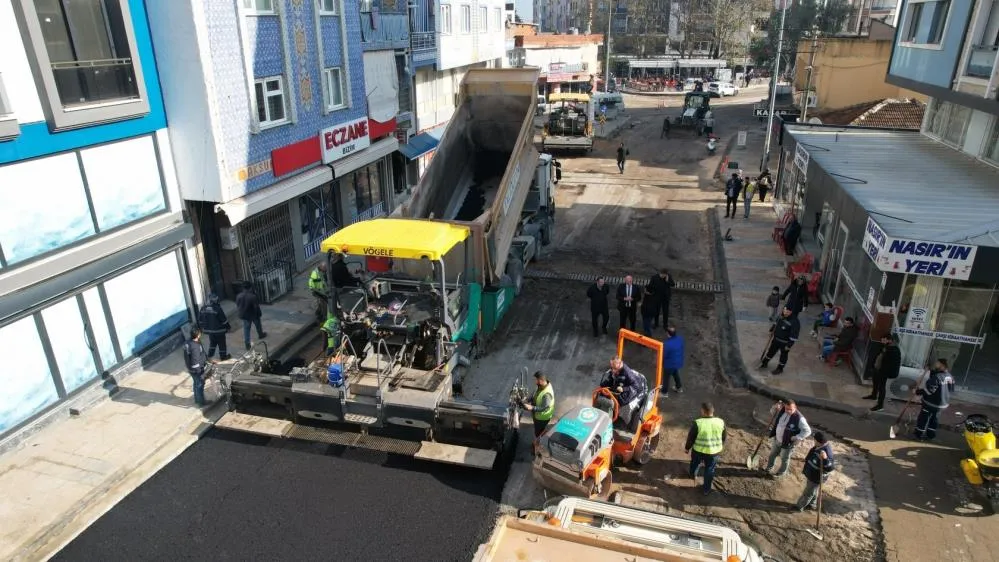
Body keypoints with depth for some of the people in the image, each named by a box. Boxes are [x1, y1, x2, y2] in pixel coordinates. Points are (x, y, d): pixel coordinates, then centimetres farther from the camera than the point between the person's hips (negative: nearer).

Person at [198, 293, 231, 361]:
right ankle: (223, 356, 22)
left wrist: (202, 328, 21)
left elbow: (200, 320, 7)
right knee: (222, 344, 11)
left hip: (209, 330, 6)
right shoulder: (217, 309, -24)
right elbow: (224, 320, -17)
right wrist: (227, 327, -3)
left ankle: (210, 355, 32)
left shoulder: (203, 309, -4)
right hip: (219, 330, -6)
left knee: (212, 342, 25)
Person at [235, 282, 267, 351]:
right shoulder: (253, 296, -27)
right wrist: (259, 313, -4)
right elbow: (256, 307, -19)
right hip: (253, 315, -3)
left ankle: (247, 344, 10)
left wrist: (240, 314, 14)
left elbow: (237, 306, 0)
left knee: (246, 329, 11)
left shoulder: (238, 296, -11)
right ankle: (261, 335, 50)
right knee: (258, 325, 25)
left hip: (244, 315, 3)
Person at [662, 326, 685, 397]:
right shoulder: (680, 338, -15)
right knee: (675, 374, 33)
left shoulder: (667, 344, -37)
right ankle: (679, 387, 54)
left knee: (666, 377, 17)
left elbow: (663, 355, -24)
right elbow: (684, 349, 2)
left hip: (670, 364, -7)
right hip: (679, 362, 7)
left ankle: (665, 393, 37)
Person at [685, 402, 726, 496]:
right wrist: (720, 446, 20)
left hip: (698, 450, -1)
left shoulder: (697, 423, -22)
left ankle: (692, 475, 53)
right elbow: (724, 437, 2)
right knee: (710, 470, 19)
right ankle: (706, 489, 29)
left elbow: (691, 438, -11)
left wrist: (687, 448, 6)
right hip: (714, 451, 1)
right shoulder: (721, 422, -12)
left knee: (695, 463, 28)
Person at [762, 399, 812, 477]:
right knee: (772, 454, 25)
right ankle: (768, 469, 48)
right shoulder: (782, 410, -11)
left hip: (787, 443, -6)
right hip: (776, 439, 6)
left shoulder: (799, 418, -29)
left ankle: (781, 473, 42)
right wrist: (776, 406, -15)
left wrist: (796, 438, -28)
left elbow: (807, 431, -23)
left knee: (784, 459, 18)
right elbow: (772, 412, 7)